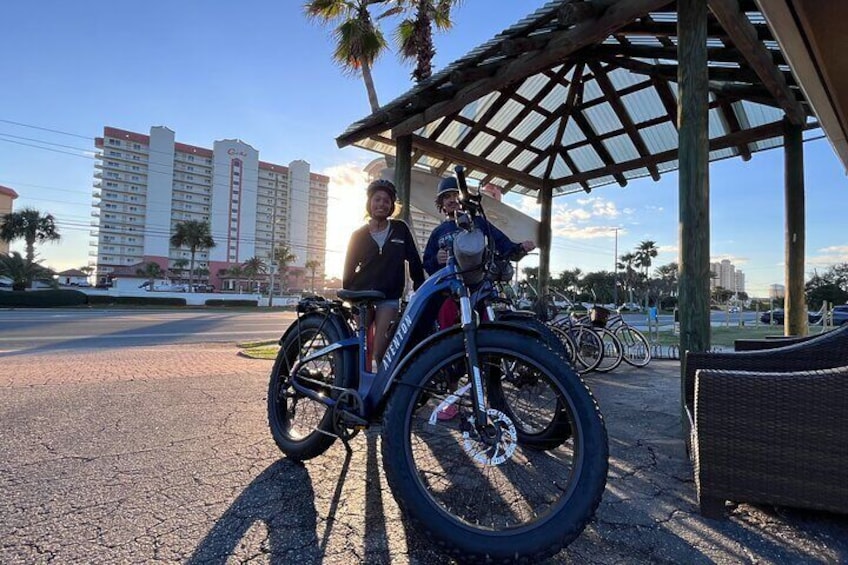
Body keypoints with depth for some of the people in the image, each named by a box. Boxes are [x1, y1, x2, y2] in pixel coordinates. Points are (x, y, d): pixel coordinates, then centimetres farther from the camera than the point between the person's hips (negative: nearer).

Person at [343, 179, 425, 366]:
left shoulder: (400, 229, 6)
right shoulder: (359, 235, 7)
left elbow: (414, 260, 8)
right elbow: (349, 270, 9)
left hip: (389, 298, 0)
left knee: (381, 352, -9)